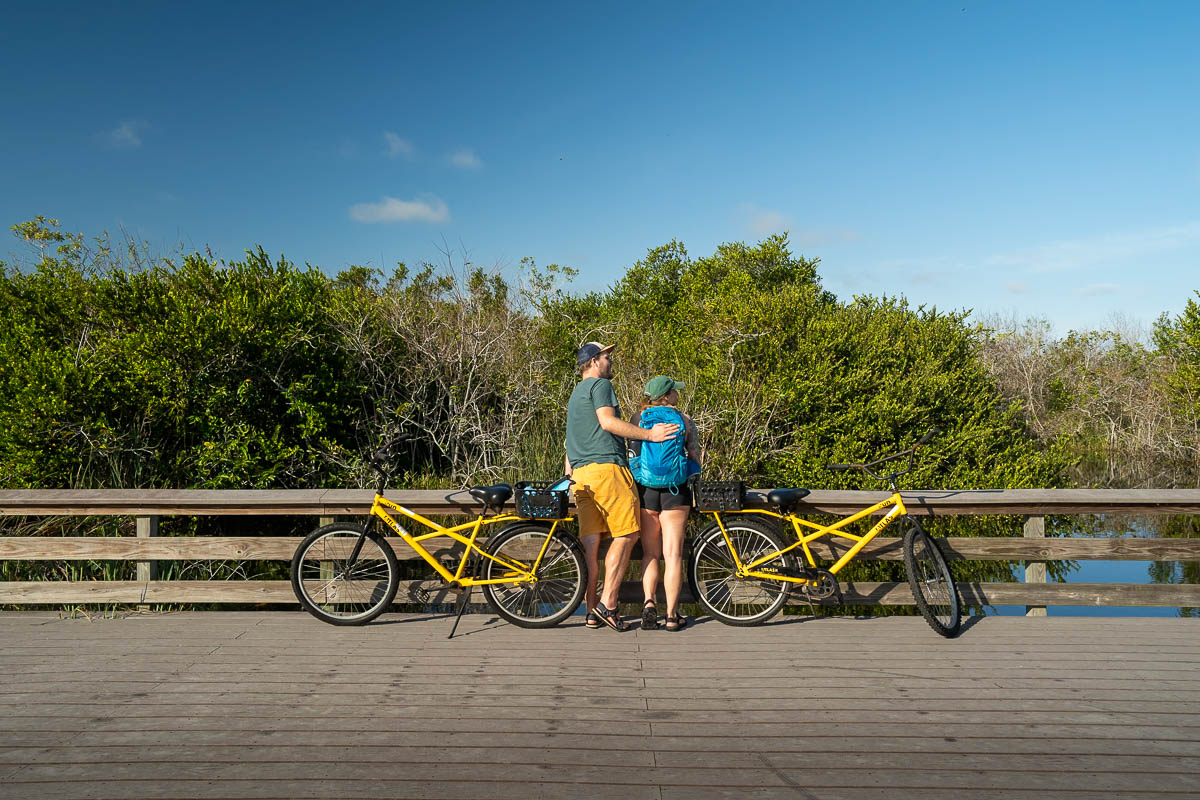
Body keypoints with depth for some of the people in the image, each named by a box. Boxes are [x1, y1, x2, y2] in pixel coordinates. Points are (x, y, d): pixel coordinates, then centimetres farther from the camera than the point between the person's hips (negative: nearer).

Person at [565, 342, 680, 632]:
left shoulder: (575, 394, 29)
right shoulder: (600, 384, 0)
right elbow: (607, 421, -15)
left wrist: (568, 478, 28)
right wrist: (649, 434, -15)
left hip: (581, 473, 9)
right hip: (606, 467, -9)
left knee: (590, 542, 5)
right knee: (627, 534, -5)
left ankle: (592, 612, 6)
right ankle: (607, 604, -9)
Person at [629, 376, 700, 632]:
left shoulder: (637, 418, 2)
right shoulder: (684, 420, 0)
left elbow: (632, 455, 5)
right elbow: (695, 459, 2)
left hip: (645, 489, 1)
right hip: (675, 489, -1)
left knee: (650, 553, 11)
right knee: (673, 554, 3)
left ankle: (649, 602, -8)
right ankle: (672, 615, 3)